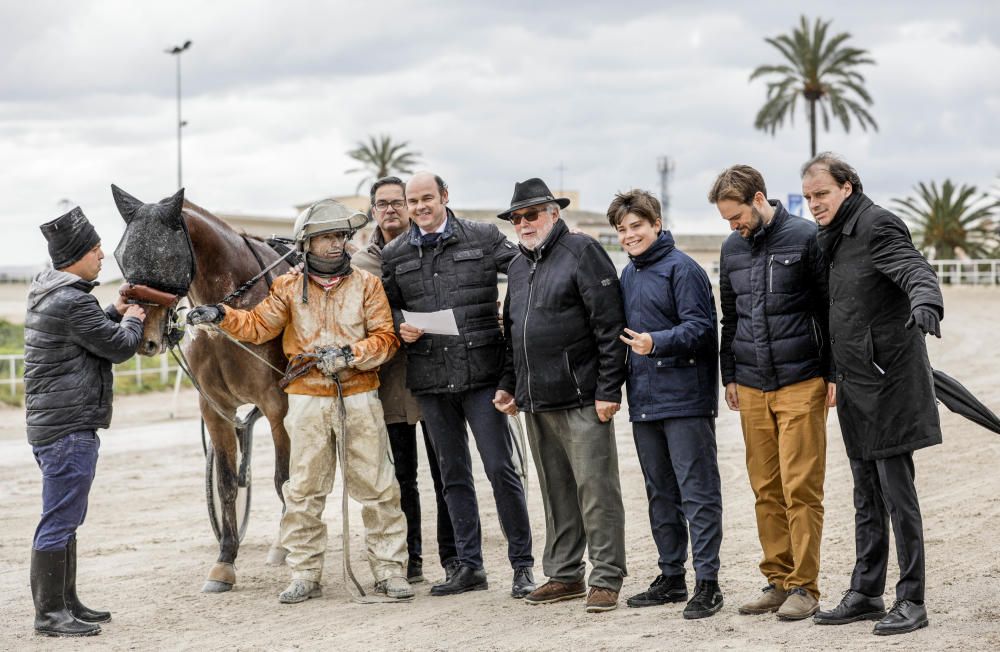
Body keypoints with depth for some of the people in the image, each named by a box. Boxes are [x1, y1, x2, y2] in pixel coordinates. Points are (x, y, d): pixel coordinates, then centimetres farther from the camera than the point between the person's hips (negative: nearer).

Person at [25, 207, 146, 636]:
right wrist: (133, 320, 6)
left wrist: (116, 312, 17)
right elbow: (120, 346, -12)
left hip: (49, 423, 11)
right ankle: (49, 614, -2)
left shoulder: (47, 294, 13)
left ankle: (66, 603, 24)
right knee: (59, 521, -6)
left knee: (66, 520, 16)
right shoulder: (73, 302, -20)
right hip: (70, 428, -11)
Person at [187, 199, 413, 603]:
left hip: (359, 397, -1)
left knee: (376, 488, 0)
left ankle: (389, 571, 7)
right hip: (307, 400, 1)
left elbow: (385, 338, -1)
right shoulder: (290, 289, 8)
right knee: (303, 490, 2)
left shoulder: (366, 284, 4)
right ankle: (305, 574, 10)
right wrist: (221, 316, -12)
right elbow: (258, 325, 4)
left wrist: (350, 354, -16)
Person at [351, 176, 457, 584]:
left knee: (446, 473, 3)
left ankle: (453, 556, 11)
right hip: (391, 378, 2)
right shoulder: (360, 262, 7)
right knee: (402, 476, 9)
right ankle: (410, 559, 17)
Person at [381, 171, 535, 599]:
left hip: (480, 372, -3)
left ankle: (522, 565, 5)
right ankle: (469, 566, 19)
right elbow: (387, 305, 16)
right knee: (454, 475, 11)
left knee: (500, 468, -3)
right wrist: (400, 327, -2)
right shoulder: (395, 255, 9)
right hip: (430, 378, 4)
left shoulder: (484, 238, 0)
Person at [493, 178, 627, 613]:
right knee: (555, 492, 12)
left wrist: (608, 389, -16)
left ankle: (606, 579, -1)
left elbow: (609, 324, -12)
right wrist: (508, 384, 20)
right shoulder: (518, 267, 19)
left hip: (581, 400, -8)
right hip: (535, 402, 8)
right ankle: (565, 575, 19)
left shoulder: (582, 252, -6)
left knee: (595, 490, -5)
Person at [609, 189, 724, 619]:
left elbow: (699, 327, -17)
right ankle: (671, 576, 23)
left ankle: (707, 582, -3)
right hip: (644, 401, 9)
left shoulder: (681, 269, -9)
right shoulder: (628, 274, 16)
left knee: (697, 493, -5)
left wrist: (657, 342, -30)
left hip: (685, 399, -9)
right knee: (660, 494, 14)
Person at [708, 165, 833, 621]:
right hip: (751, 388, 5)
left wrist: (835, 375, -6)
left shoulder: (805, 238, -5)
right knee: (766, 490, 6)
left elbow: (833, 308, -3)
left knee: (801, 489, -5)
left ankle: (804, 587, 0)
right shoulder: (732, 249, 12)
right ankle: (778, 581, 13)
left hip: (801, 384, -5)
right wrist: (729, 376, 17)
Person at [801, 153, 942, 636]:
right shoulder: (834, 237, 15)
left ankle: (911, 601, -1)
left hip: (888, 382, -9)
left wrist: (924, 302, -48)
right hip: (856, 386, 9)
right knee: (866, 499, 14)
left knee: (897, 494, -5)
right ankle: (865, 594, 21)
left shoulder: (877, 225, -12)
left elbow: (915, 271, -27)